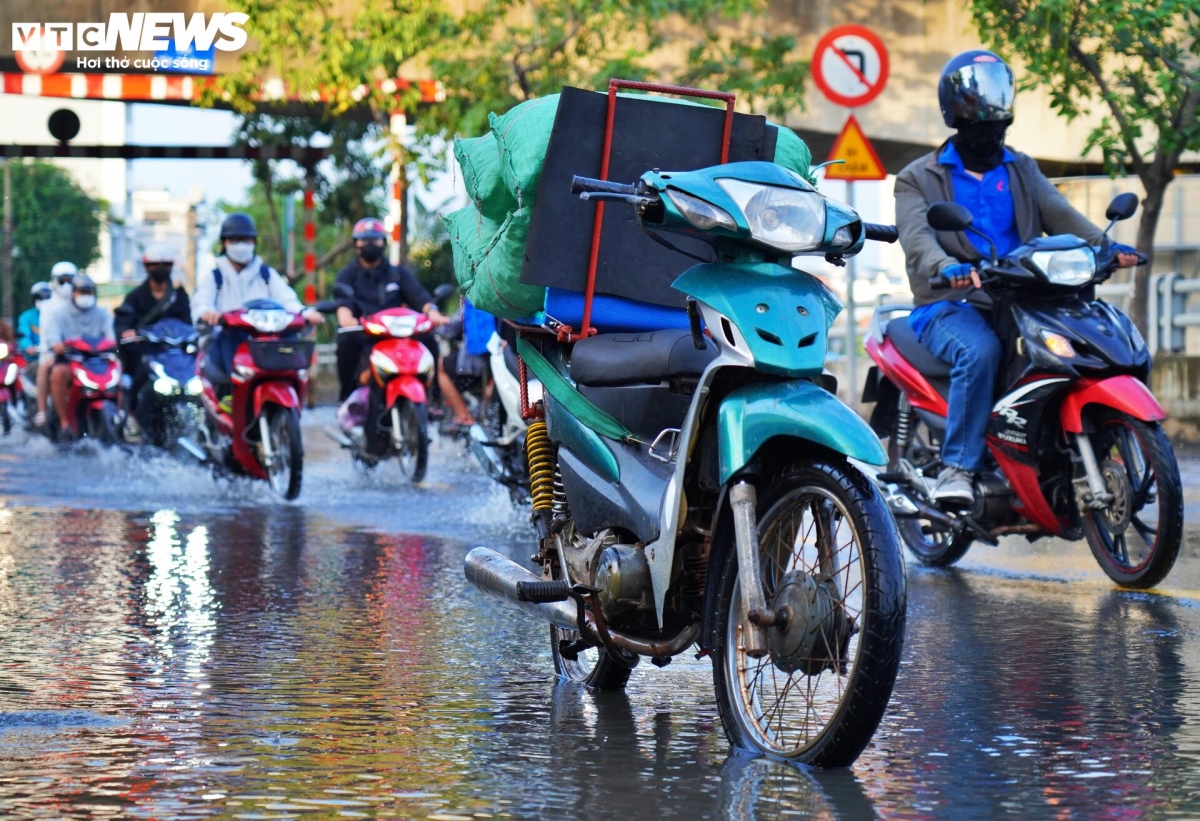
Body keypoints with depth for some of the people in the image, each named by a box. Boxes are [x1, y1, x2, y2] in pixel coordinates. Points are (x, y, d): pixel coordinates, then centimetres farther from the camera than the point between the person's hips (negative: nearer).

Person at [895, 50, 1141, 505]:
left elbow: (1060, 215, 6)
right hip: (951, 306, -4)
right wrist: (946, 268, -34)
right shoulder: (918, 178, 9)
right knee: (979, 350, -37)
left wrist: (1103, 245, -16)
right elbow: (916, 238, -10)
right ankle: (957, 467, -31)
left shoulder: (1021, 171, 23)